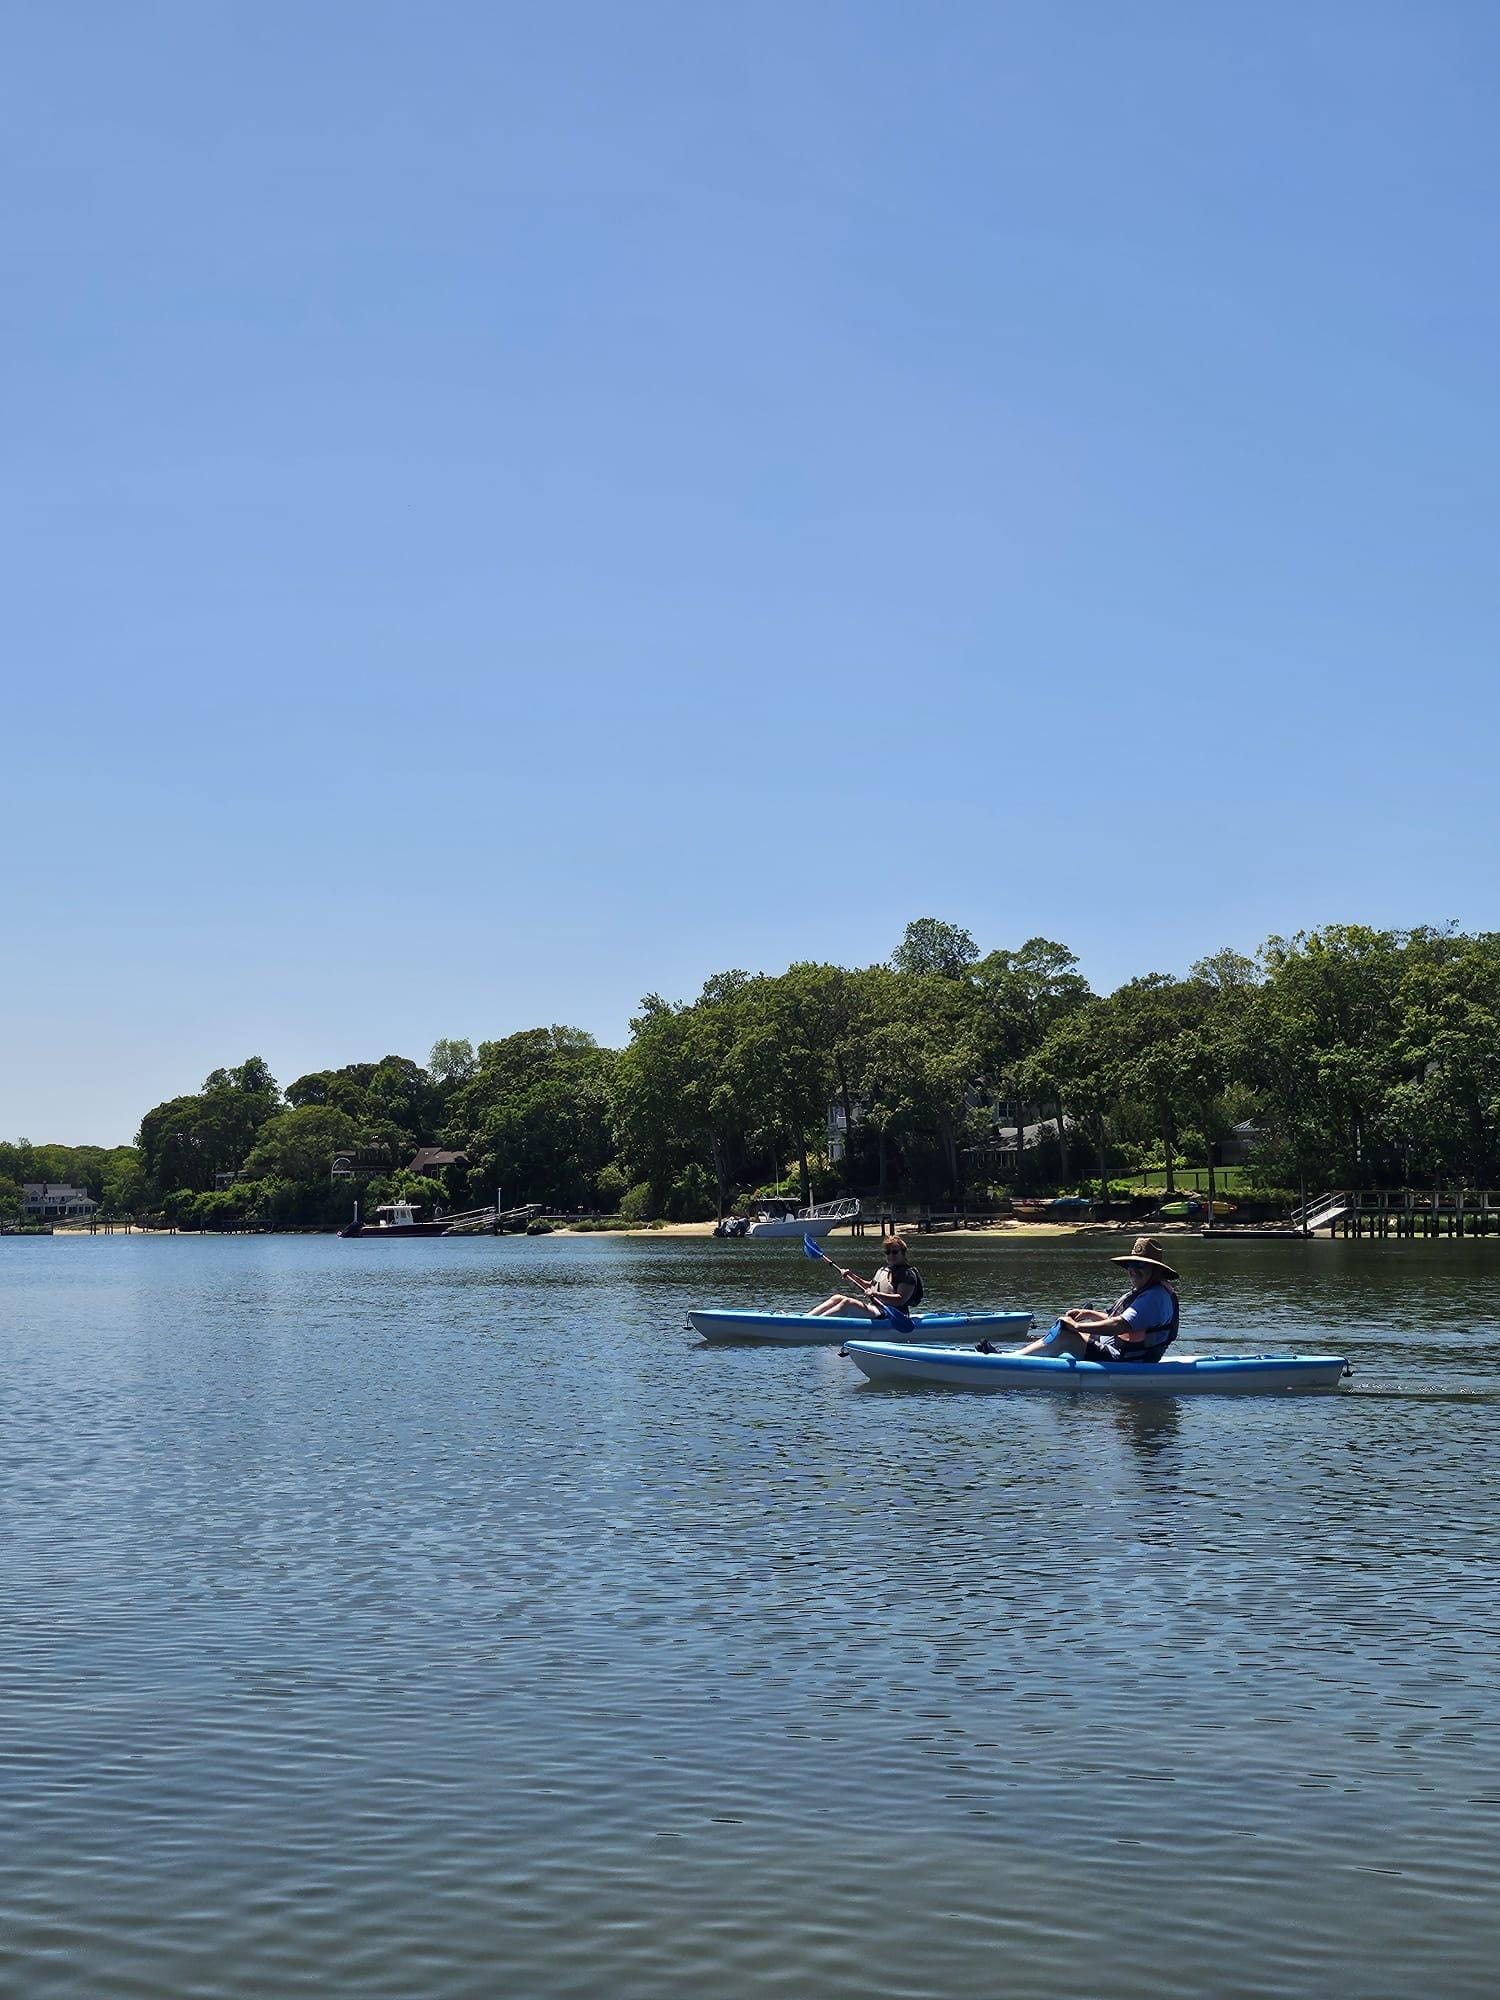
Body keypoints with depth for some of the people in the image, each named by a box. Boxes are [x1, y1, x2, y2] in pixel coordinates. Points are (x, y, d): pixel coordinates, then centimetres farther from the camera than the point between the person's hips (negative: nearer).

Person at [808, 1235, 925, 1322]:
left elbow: (901, 1300, -20)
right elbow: (869, 1286, 31)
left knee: (847, 1303, -27)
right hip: (873, 1308, 10)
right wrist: (851, 1276, 18)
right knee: (837, 1297, -2)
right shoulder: (884, 1268, 21)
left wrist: (876, 1294, -29)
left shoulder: (908, 1273, -9)